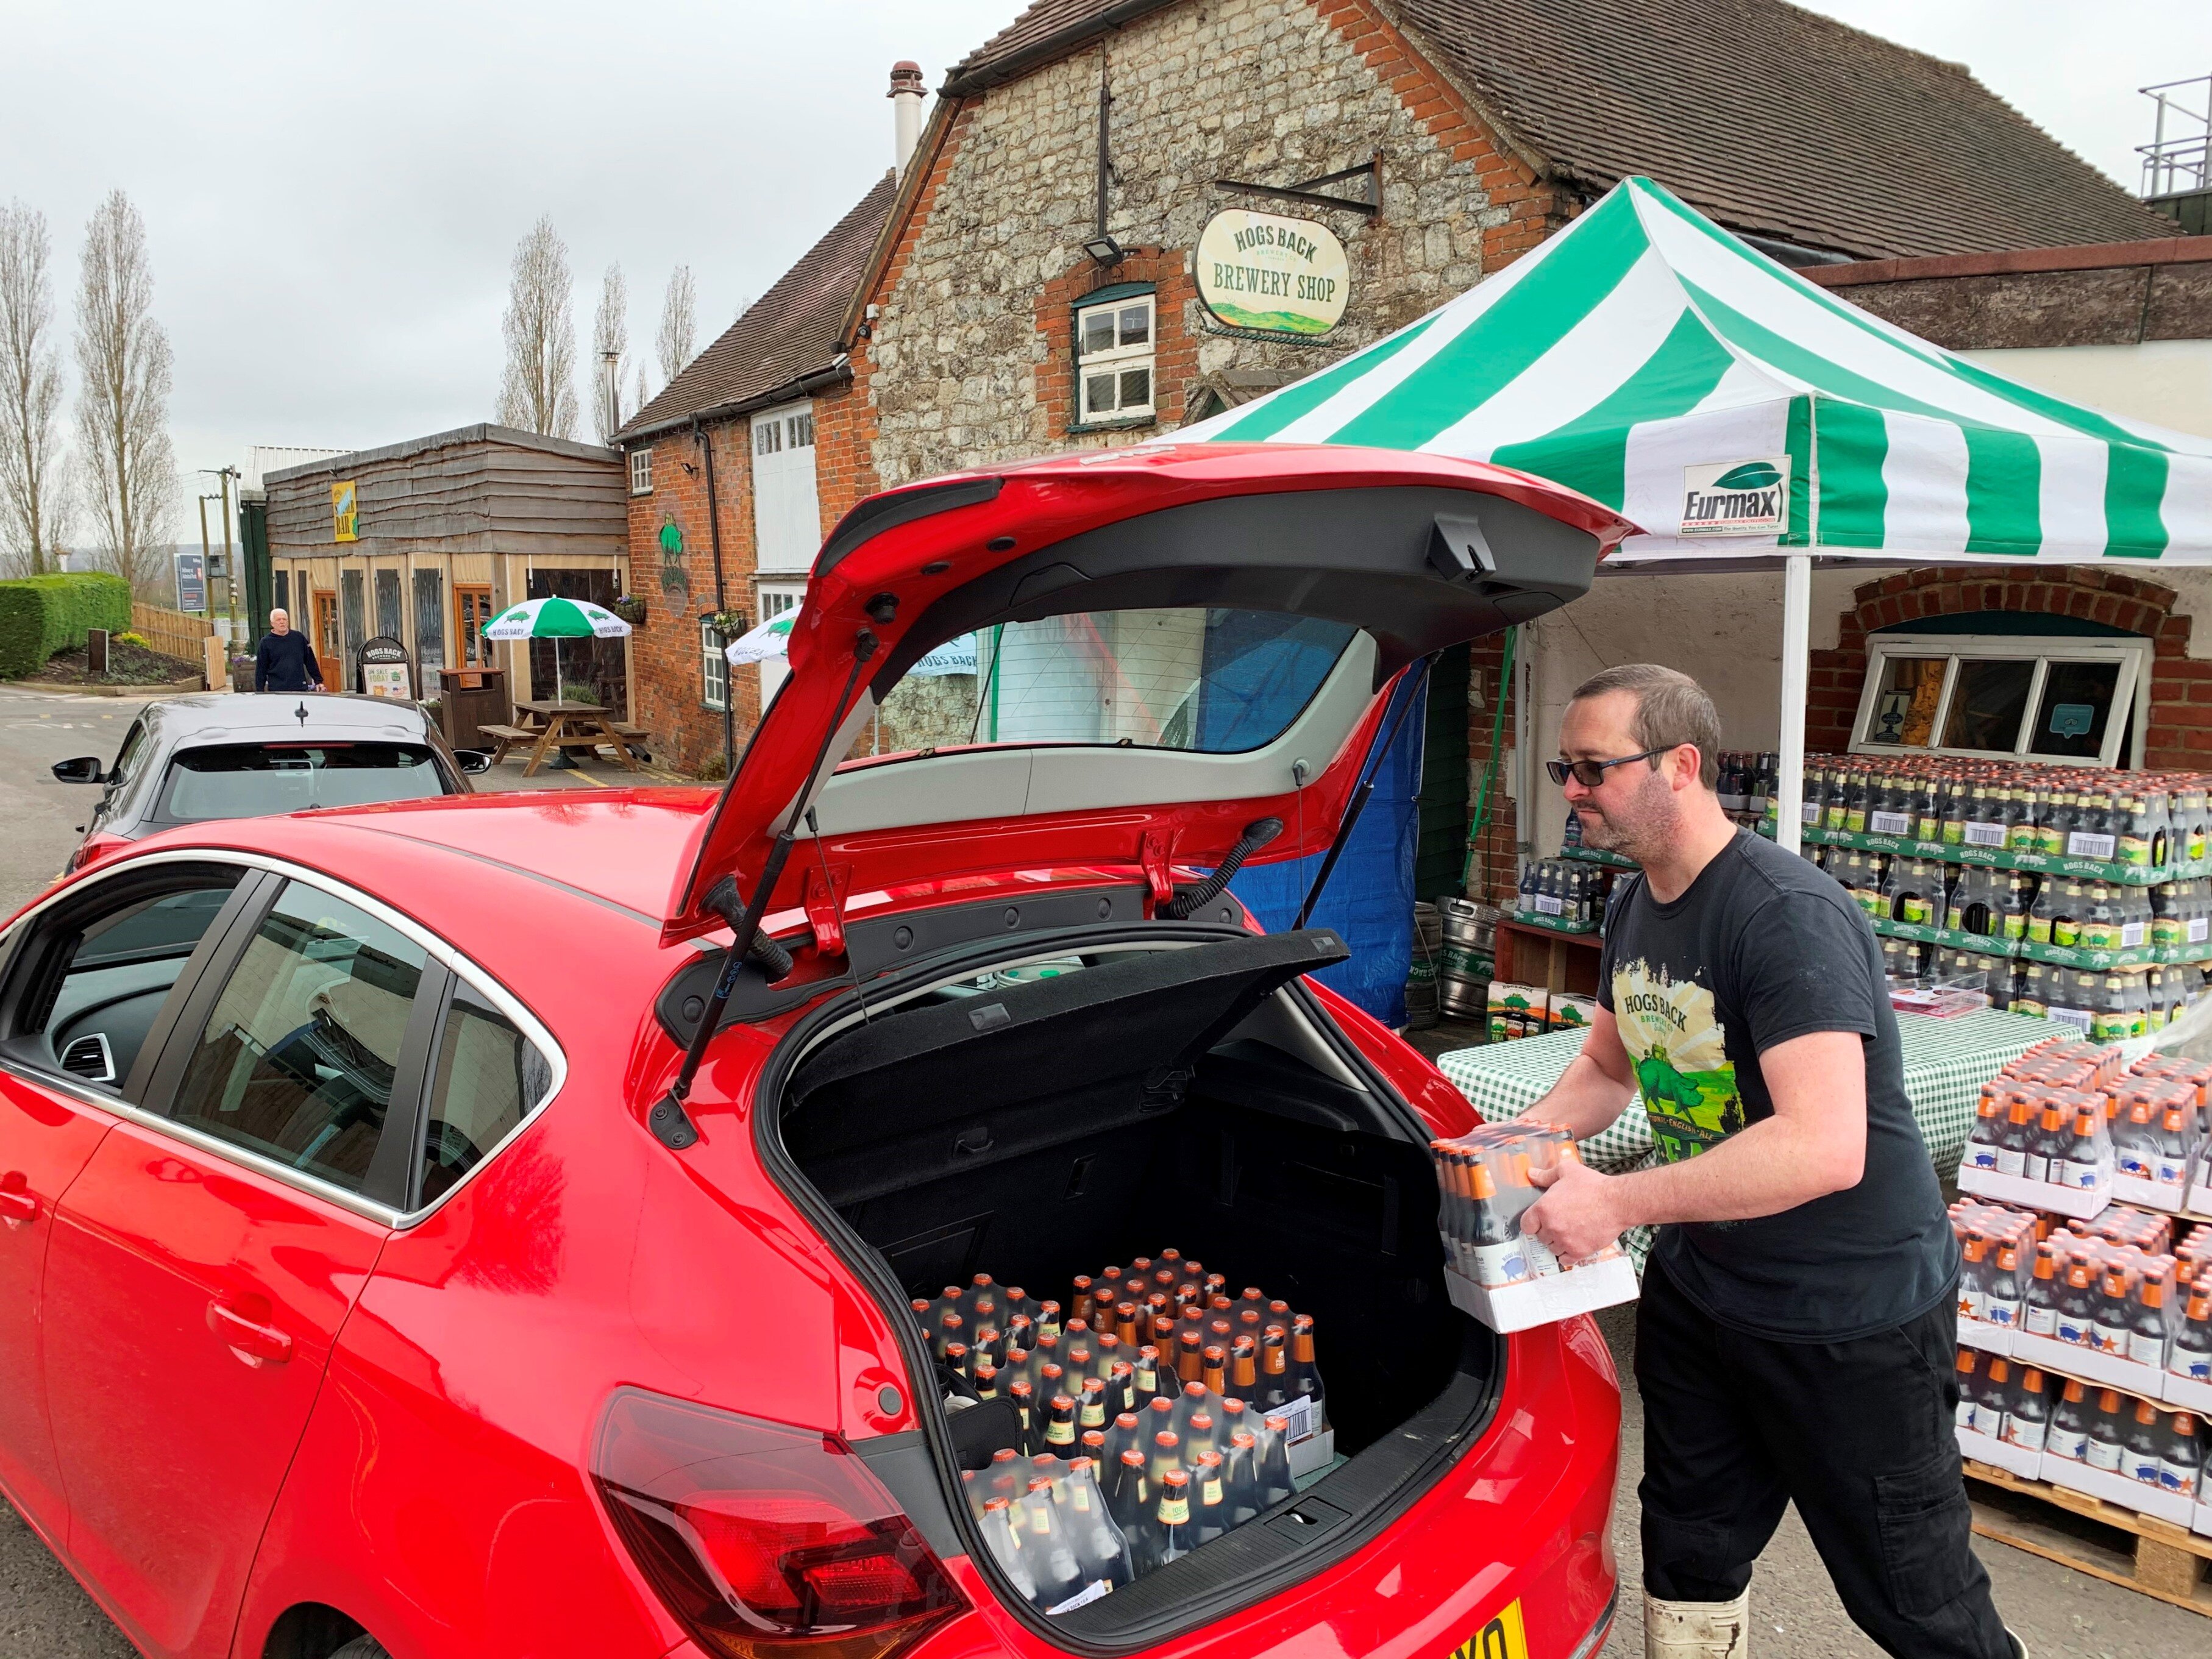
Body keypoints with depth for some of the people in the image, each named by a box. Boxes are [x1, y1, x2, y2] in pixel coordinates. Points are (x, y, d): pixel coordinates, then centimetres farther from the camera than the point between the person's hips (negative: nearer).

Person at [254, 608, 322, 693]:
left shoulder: (299, 638, 9)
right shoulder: (265, 642, 4)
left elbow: (311, 662, 13)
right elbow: (261, 669, 4)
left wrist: (318, 682, 8)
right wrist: (260, 693, -1)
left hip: (301, 689, 2)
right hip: (277, 691, -2)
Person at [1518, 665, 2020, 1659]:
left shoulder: (1790, 916, -26)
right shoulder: (1634, 911, 2)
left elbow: (1826, 1149, -35)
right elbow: (1606, 1067, 15)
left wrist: (1619, 1202, -32)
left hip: (1853, 1316, -8)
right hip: (1700, 1286, 8)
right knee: (1689, 1556, 21)